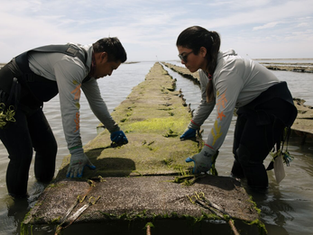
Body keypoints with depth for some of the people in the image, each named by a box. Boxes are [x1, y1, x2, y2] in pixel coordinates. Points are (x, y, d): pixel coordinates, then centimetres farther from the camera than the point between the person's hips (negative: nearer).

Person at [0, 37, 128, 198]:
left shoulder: (88, 66, 3)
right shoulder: (72, 64, -30)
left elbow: (97, 102, 13)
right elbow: (70, 109, -36)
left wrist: (114, 130, 20)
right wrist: (77, 153, -34)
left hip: (27, 103, 10)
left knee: (48, 147, 9)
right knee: (22, 155, -14)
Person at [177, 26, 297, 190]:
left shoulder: (228, 70, -34)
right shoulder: (205, 71, -5)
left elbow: (224, 116, -37)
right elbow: (207, 103, 10)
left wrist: (206, 155, -33)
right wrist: (192, 127, 14)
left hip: (272, 105, -9)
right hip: (250, 106, 9)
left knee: (249, 158, -11)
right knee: (239, 153, 13)